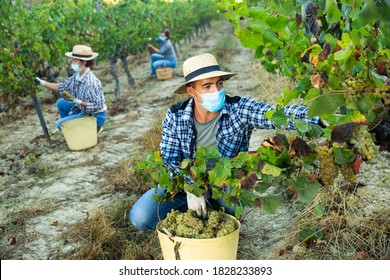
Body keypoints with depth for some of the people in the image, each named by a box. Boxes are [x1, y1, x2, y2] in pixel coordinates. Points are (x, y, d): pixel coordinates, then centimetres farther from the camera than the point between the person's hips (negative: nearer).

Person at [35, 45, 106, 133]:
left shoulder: (91, 82, -31)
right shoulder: (77, 75, -4)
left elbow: (96, 106, -29)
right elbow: (63, 87, 7)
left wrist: (76, 101, -32)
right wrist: (42, 82, 4)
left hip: (94, 116, -9)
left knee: (60, 124, -6)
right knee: (61, 103, 16)